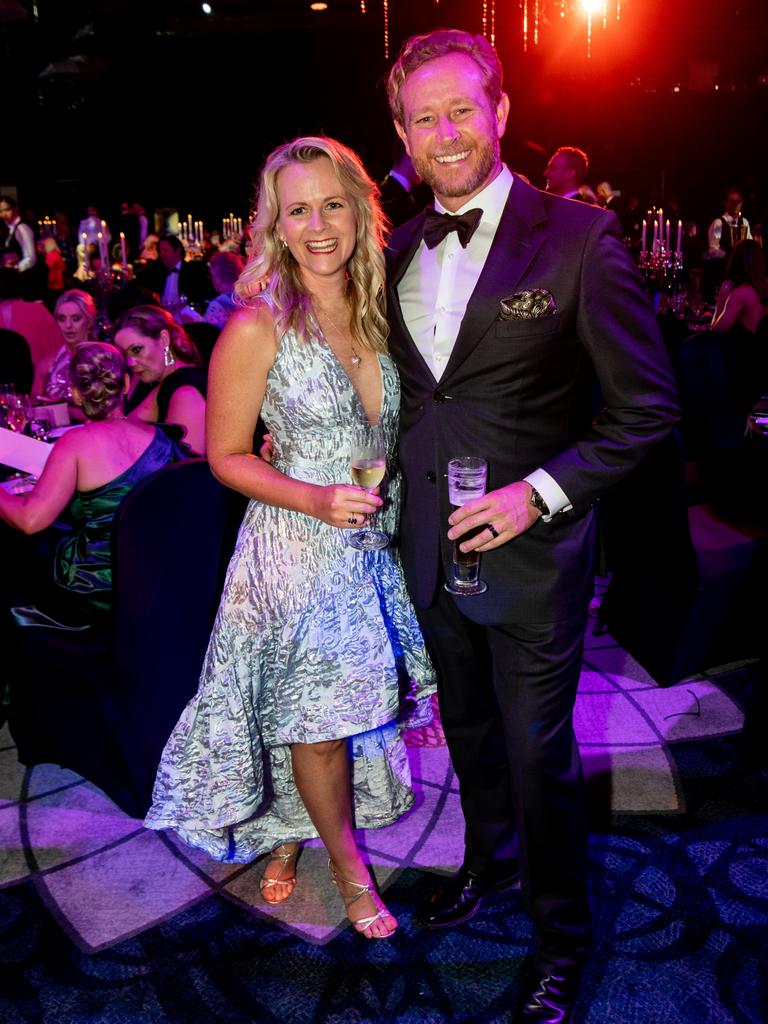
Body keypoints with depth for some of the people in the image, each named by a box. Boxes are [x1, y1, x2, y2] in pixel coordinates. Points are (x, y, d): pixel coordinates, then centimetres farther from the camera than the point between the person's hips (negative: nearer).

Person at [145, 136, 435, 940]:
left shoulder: (382, 311, 3)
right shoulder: (257, 329, -14)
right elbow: (227, 457, -9)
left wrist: (394, 486, 1)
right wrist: (316, 499, -22)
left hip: (378, 544, 6)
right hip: (298, 551, -5)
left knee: (349, 706, 16)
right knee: (314, 719, 7)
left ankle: (291, 834, 43)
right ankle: (347, 863, 32)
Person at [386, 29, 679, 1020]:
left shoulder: (577, 238, -14)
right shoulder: (398, 251, 4)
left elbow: (647, 406, -12)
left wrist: (542, 490, -20)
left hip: (531, 553, -5)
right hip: (431, 547, 5)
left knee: (539, 754, 9)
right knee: (467, 729, 24)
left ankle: (560, 942, 33)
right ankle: (490, 857, 51)